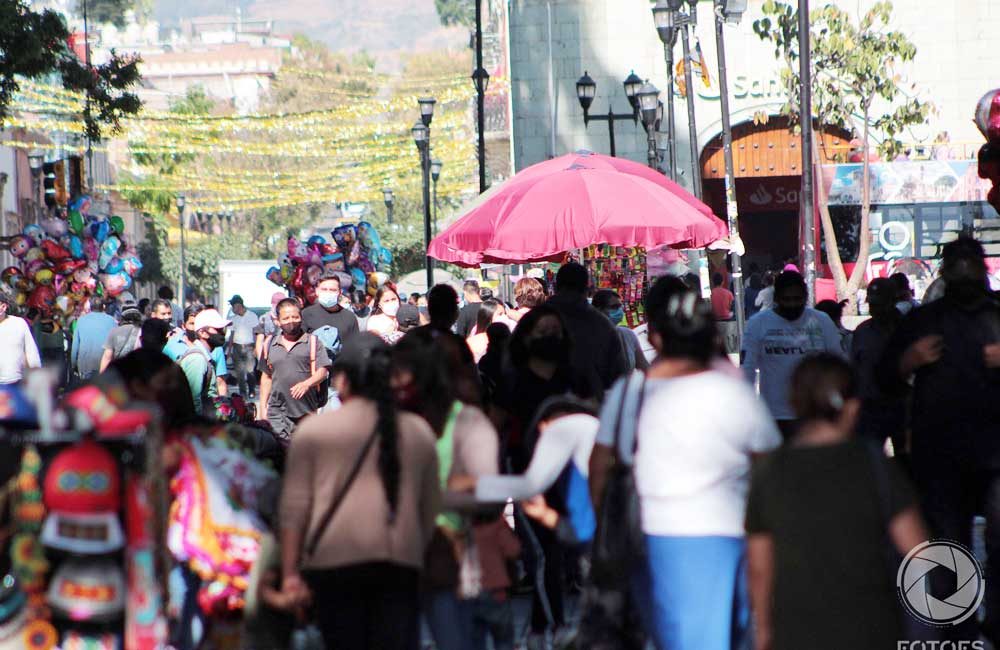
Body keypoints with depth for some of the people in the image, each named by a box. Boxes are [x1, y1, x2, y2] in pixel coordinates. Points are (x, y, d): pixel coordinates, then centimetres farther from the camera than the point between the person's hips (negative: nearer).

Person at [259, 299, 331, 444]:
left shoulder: (312, 342, 2)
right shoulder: (270, 345, 12)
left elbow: (323, 371, -5)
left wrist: (306, 383, -24)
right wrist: (263, 408, 15)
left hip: (306, 410, -1)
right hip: (278, 412, 1)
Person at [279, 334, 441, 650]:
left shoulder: (314, 429, 6)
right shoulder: (420, 432, 16)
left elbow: (295, 507, 2)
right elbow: (431, 508, 19)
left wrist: (290, 572, 3)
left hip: (335, 556, -2)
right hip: (401, 562, 2)